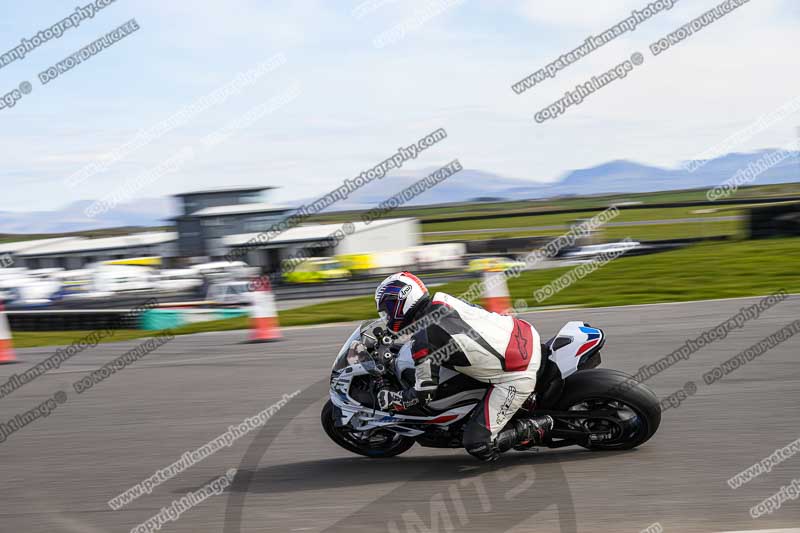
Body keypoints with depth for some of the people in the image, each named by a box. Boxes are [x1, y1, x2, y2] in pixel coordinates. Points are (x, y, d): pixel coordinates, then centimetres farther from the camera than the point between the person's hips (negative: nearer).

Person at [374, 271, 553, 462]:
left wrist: (387, 399, 7)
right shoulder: (441, 299, 6)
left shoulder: (423, 340, -15)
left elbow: (425, 392, -9)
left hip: (515, 376, -8)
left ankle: (540, 428, 1)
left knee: (480, 445, -7)